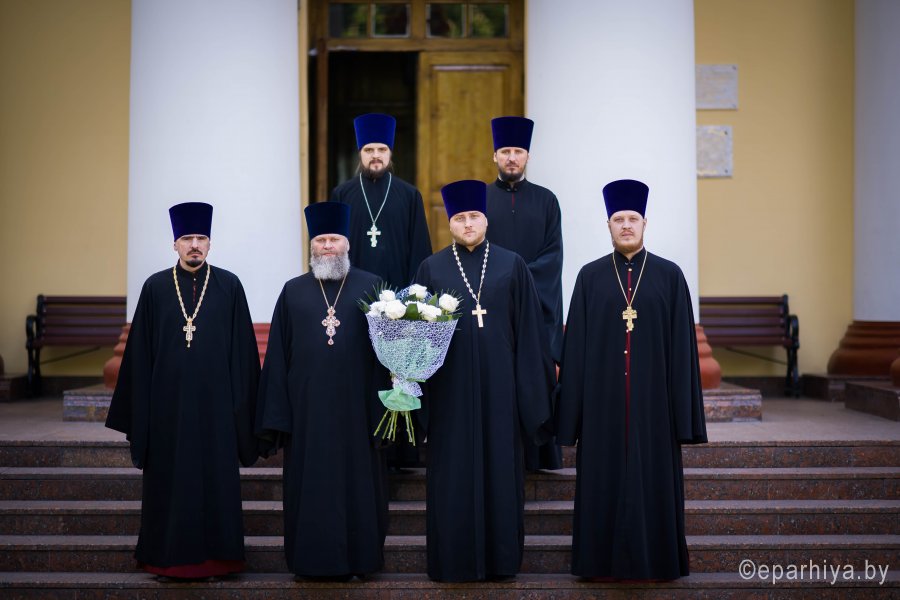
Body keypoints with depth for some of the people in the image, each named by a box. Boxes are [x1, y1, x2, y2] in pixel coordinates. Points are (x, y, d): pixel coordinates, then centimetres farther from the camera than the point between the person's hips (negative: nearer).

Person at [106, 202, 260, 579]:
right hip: (168, 401, 1)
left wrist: (241, 404, -3)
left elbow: (242, 350, 1)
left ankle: (215, 555, 15)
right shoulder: (155, 288, 3)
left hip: (214, 399, 0)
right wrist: (139, 408, 1)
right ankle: (170, 556, 17)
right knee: (170, 479, 6)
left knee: (216, 477, 5)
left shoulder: (229, 287, 2)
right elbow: (140, 352, 4)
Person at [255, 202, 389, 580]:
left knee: (357, 482, 5)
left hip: (356, 405, -1)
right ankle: (314, 558, 16)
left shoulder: (371, 288, 4)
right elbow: (277, 357, 6)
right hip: (308, 407, 1)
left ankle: (358, 556, 17)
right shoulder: (293, 292, 8)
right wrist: (277, 417, 0)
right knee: (311, 485, 6)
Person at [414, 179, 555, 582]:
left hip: (498, 382, 0)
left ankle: (501, 557, 15)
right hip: (451, 385, 0)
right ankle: (453, 559, 12)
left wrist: (531, 388, 0)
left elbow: (527, 329, 3)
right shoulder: (432, 268, 4)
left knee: (500, 466, 5)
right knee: (452, 471, 3)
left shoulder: (511, 266, 5)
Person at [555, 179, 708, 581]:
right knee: (604, 482, 5)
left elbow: (681, 346, 0)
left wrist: (683, 413, -4)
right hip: (603, 399, 1)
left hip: (651, 399, 0)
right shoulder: (590, 276, 4)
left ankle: (653, 561, 16)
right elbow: (576, 346, 3)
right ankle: (604, 561, 16)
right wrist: (573, 414, -2)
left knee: (652, 481, 5)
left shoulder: (669, 276, 2)